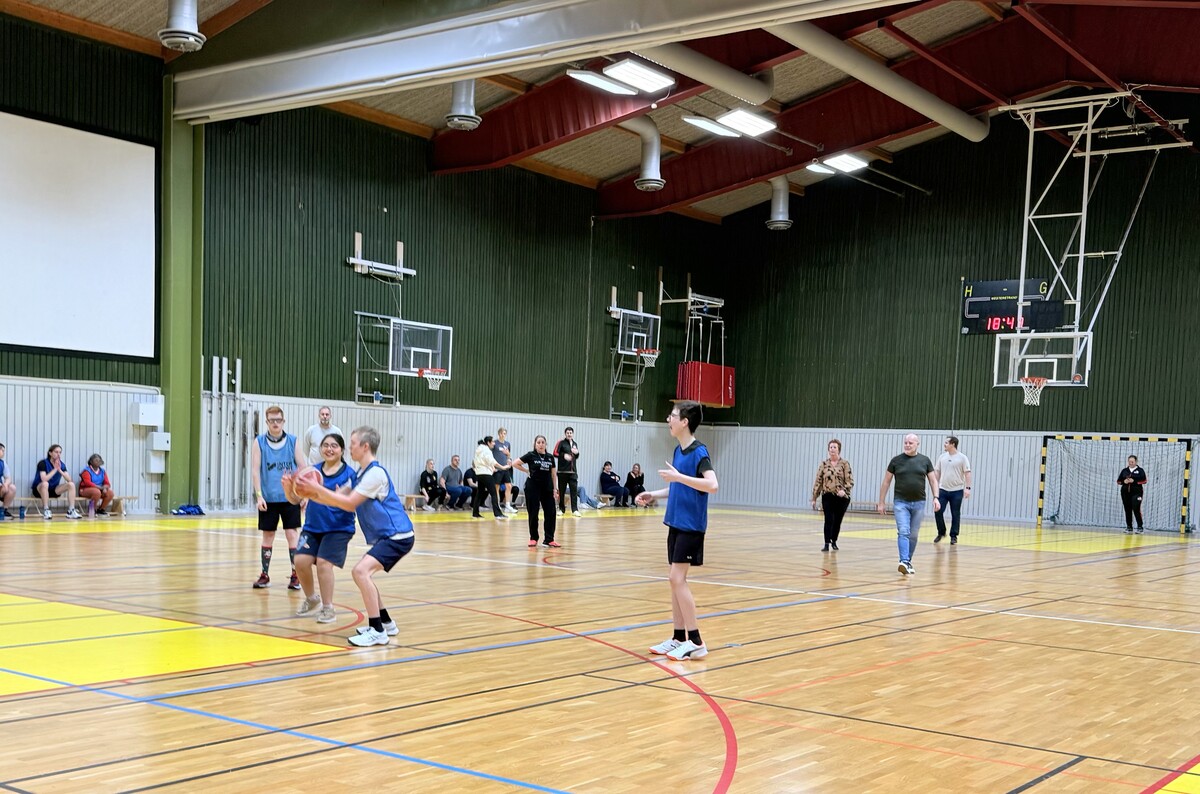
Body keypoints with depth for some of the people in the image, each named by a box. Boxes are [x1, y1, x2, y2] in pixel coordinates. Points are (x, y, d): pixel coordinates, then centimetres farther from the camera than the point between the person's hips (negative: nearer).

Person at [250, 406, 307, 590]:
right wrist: (259, 495, -11)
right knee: (267, 536, 8)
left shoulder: (292, 441, 2)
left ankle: (295, 575, 6)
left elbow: (302, 467, 5)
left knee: (292, 535, -2)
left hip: (290, 498, 0)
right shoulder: (259, 442, 0)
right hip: (268, 498, 0)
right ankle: (265, 575, 18)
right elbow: (255, 470, -3)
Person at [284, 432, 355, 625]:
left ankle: (328, 608, 1)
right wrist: (288, 487, -18)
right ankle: (312, 599, 21)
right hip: (312, 527, 4)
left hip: (338, 529, -4)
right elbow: (295, 499, 3)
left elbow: (351, 505, -15)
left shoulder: (349, 474, -9)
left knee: (323, 563, -16)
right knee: (301, 561, -6)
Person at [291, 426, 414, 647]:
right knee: (363, 574, 19)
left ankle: (378, 631, -21)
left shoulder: (375, 472, -17)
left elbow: (350, 503, -19)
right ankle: (385, 623, 28)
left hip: (397, 536, -11)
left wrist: (318, 488, -17)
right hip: (385, 536, 11)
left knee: (361, 571, -23)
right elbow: (339, 500, 17)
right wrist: (312, 495, 5)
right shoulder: (360, 474, 14)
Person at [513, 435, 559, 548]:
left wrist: (555, 488, 8)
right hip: (533, 488, -4)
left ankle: (549, 539, 7)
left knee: (550, 513, -1)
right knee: (533, 514, 1)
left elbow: (553, 474, 12)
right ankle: (533, 538, 13)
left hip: (547, 488, 4)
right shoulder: (531, 455, -3)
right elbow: (515, 463, -5)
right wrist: (527, 471, -3)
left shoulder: (550, 457, 8)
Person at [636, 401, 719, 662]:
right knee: (675, 579, 10)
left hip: (690, 526, -9)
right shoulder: (678, 451, 11)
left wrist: (678, 476, -28)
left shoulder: (699, 452, -14)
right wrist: (654, 494, 11)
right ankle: (678, 638, 17)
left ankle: (695, 642, -5)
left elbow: (712, 485, -28)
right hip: (676, 523, 9)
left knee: (677, 578, -11)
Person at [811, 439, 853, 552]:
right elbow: (818, 481, 5)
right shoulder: (824, 464, 3)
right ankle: (826, 544, -6)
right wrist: (814, 498, 5)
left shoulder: (845, 464, -2)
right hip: (827, 496, 0)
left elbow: (850, 481, -6)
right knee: (829, 520, -10)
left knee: (837, 521, 9)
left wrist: (844, 490, -25)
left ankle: (834, 541, 29)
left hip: (842, 497, 0)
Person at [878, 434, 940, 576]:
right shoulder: (896, 460, 1)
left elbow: (933, 480, 7)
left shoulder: (925, 461, 5)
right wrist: (881, 502, 4)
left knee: (913, 535, 9)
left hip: (918, 503, 2)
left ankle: (908, 562, 22)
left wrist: (936, 498, -7)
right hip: (901, 502, -2)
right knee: (903, 532, -15)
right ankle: (904, 562, -25)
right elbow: (886, 482, 5)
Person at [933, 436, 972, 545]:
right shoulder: (942, 457, 7)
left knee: (955, 514, 3)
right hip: (943, 490, 3)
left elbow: (967, 473, -7)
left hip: (957, 491, -3)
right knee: (938, 511, -4)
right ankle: (941, 533, 14)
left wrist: (967, 488, -15)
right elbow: (937, 472, 13)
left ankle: (954, 536, 12)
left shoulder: (962, 458, -4)